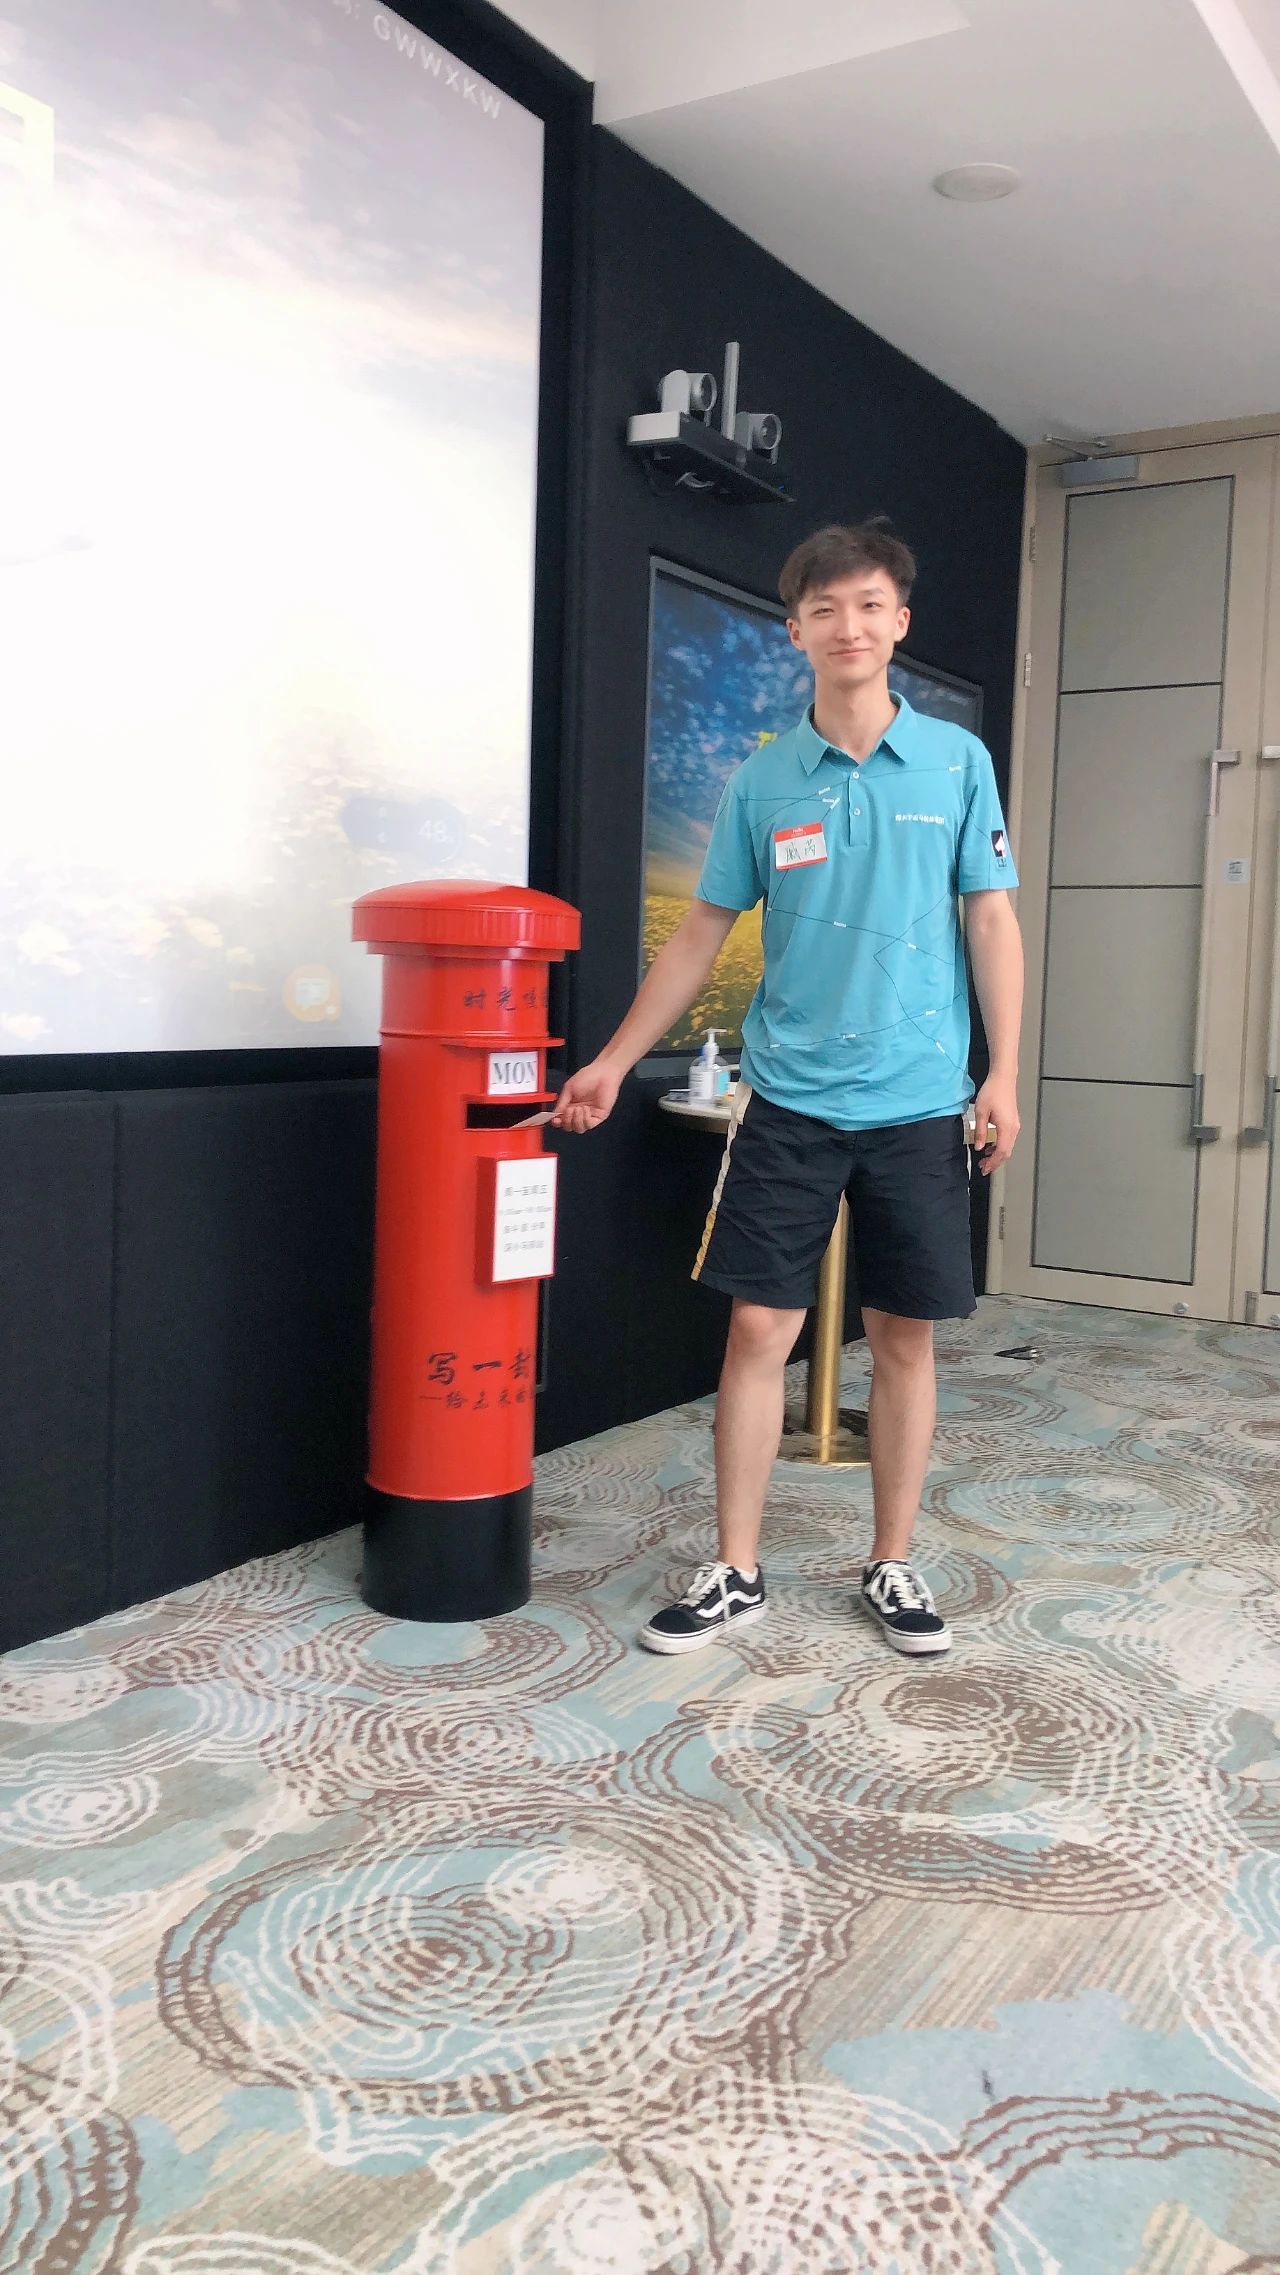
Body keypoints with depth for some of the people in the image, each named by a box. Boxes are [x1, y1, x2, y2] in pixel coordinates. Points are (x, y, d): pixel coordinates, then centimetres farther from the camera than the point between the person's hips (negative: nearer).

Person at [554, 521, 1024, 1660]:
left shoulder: (957, 761, 2)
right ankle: (736, 1574, 14)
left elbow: (991, 921, 3)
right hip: (789, 1099, 1)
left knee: (905, 1337, 8)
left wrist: (1003, 1073, -5)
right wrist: (615, 1061, 9)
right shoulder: (762, 780, 4)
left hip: (919, 1101, 0)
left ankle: (893, 1565, 24)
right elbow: (702, 934, 10)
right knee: (760, 1329, 1)